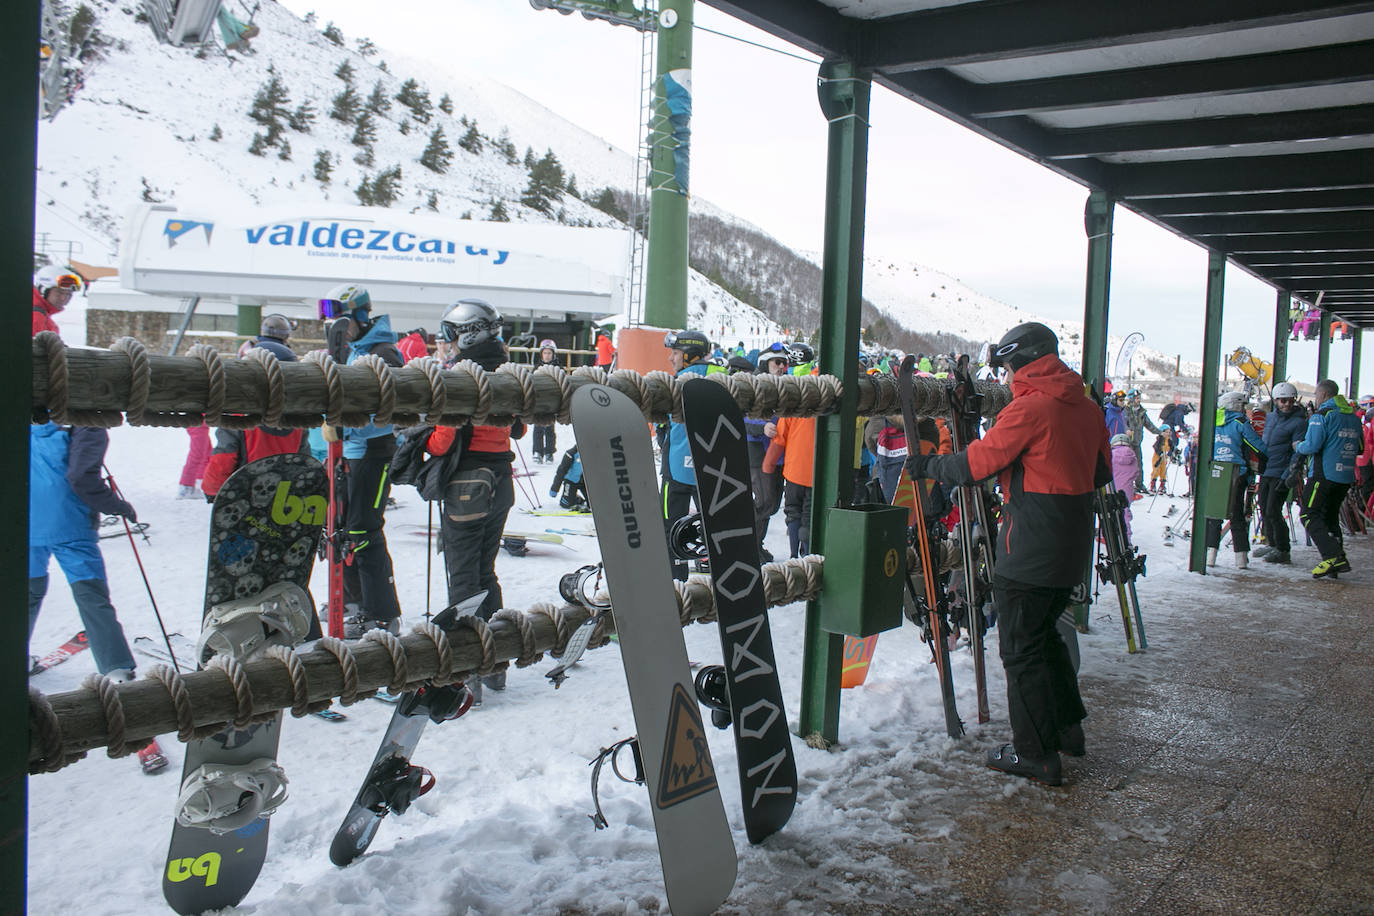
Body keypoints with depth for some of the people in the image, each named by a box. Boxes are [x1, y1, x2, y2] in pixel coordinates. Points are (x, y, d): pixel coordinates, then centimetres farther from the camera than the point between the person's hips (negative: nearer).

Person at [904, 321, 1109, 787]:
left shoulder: (1030, 407, -16)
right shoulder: (1087, 408, 9)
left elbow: (976, 463, -15)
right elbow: (1101, 472, 18)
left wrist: (925, 465, -1)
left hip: (1030, 551, -9)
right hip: (1072, 548, 9)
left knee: (1021, 649, 0)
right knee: (1044, 634, 24)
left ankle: (1036, 753, 6)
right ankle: (1067, 726, 34)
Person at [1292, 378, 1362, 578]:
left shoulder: (1322, 415, -11)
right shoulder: (1353, 417, 14)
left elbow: (1312, 446, -18)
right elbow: (1358, 448, 19)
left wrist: (1298, 446, 2)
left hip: (1324, 474, -8)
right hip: (1346, 476, 8)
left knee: (1310, 515, -5)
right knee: (1331, 516, 16)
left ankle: (1334, 556, -18)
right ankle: (1336, 562, 12)